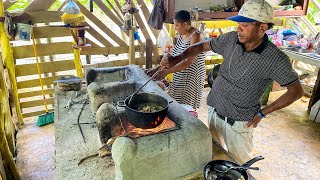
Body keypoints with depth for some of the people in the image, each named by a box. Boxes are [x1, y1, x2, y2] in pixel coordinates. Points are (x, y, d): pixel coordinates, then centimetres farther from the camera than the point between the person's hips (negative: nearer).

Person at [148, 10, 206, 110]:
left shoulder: (195, 36, -18)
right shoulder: (182, 35, 7)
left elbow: (188, 62, -26)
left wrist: (166, 71, -30)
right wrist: (157, 68, 1)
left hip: (191, 79, -8)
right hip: (179, 77, 8)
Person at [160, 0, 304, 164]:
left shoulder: (275, 59, -19)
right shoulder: (231, 39, -8)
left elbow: (296, 91, -9)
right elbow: (202, 46, 3)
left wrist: (262, 113, -9)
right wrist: (176, 59, -11)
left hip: (239, 122, -4)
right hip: (214, 110, 4)